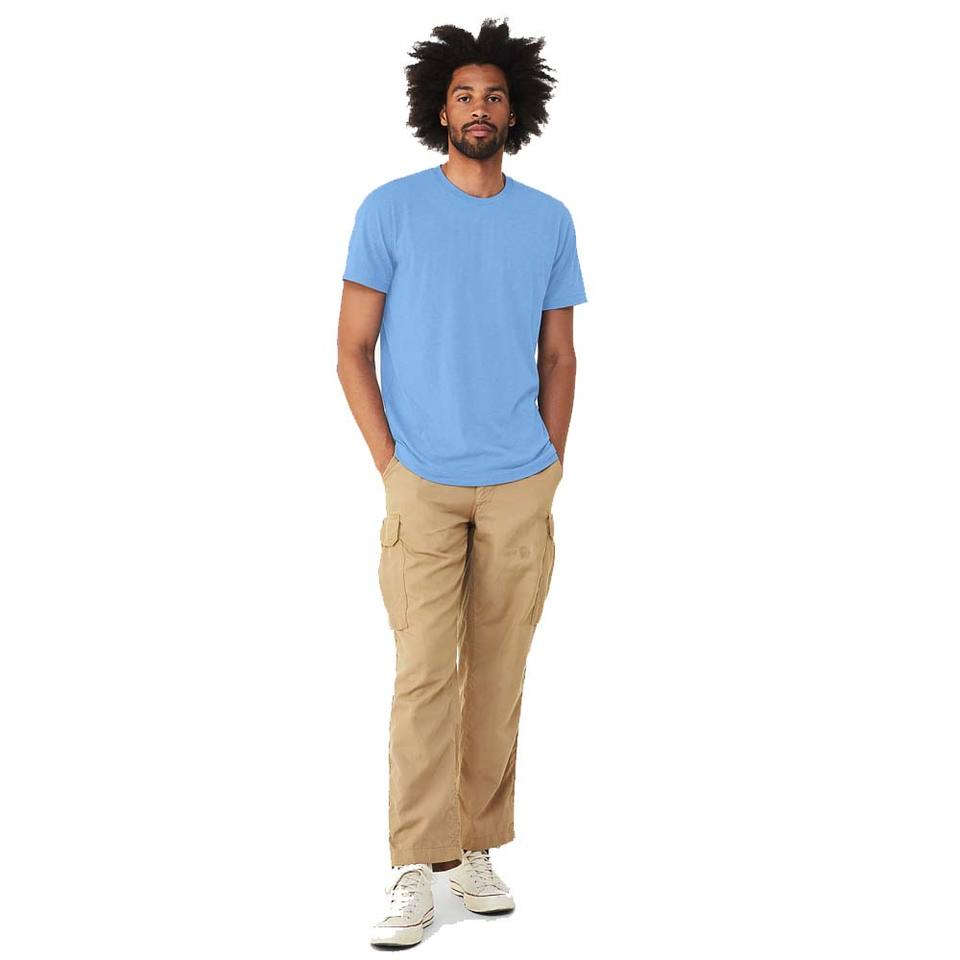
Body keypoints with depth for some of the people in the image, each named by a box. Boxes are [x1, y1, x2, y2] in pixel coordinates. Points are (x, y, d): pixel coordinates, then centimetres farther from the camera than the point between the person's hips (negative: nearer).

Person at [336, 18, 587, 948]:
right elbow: (353, 349, 0)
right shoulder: (391, 210, -1)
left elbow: (558, 357, 13)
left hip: (522, 488, 3)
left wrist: (549, 464, 5)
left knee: (499, 674, 8)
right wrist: (389, 462, -6)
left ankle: (477, 850, 21)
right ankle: (414, 870, 5)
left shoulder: (549, 222, 8)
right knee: (424, 674, -4)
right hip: (424, 485, -2)